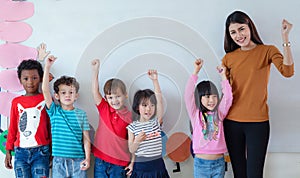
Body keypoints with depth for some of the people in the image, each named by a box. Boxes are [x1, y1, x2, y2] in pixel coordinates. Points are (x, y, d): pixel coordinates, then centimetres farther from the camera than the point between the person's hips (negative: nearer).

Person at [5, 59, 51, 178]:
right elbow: (12, 128, 13)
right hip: (20, 152, 3)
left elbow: (51, 127, 3)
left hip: (41, 151, -2)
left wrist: (51, 151, 4)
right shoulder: (16, 102, 8)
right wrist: (8, 151, 13)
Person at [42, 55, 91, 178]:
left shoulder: (81, 114, 3)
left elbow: (86, 139, 3)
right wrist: (47, 67, -15)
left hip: (78, 160, 0)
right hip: (59, 160, 0)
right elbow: (45, 90, -9)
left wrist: (87, 158, -5)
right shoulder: (54, 111, 2)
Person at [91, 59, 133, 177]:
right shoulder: (103, 109, 1)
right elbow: (95, 91, -9)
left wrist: (132, 162, -4)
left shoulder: (130, 117, -5)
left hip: (120, 164, -2)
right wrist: (95, 69, -16)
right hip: (101, 160, 2)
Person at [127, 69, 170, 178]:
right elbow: (131, 150, -2)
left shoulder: (156, 122, 1)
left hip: (157, 165, 1)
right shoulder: (132, 127, 0)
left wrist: (155, 80, -20)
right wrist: (137, 141, -23)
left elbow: (159, 100, -12)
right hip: (140, 166, -1)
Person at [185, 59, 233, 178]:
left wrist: (223, 76, -3)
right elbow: (188, 95, -13)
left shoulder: (219, 113, 5)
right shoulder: (196, 114, -2)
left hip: (219, 163, 2)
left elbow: (228, 97, -4)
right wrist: (196, 71, -15)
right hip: (201, 163, -2)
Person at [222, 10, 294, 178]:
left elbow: (287, 71, -20)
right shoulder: (229, 58, 7)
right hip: (232, 122, 3)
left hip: (258, 122, -3)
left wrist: (285, 38, -23)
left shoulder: (267, 51, -1)